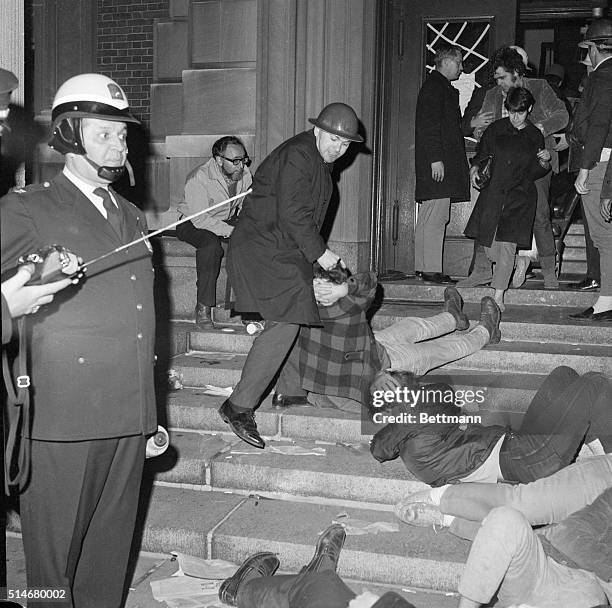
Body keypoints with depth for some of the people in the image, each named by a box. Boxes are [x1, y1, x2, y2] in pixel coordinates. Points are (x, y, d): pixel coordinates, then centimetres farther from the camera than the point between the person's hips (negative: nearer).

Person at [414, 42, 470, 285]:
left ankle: (423, 267, 14)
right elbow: (430, 125, -18)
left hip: (438, 161, 11)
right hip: (437, 162, -11)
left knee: (430, 218, 10)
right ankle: (431, 269, -9)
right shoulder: (435, 86, -9)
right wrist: (436, 159, -22)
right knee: (436, 218, -11)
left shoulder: (442, 87, 23)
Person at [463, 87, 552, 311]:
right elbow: (481, 153, 16)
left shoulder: (535, 136, 5)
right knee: (490, 246, 4)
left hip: (520, 194, -2)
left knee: (507, 245, -13)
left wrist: (544, 162, -10)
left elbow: (534, 173, 10)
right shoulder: (496, 129, 5)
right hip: (493, 192, 2)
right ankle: (520, 262, 37)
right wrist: (475, 167, -4)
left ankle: (498, 296, -8)